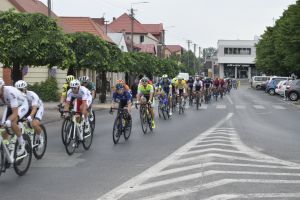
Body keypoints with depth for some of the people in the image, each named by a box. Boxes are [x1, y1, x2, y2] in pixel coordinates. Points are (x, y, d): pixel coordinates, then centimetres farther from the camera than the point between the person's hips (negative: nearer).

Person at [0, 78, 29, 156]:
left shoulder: (10, 92, -39)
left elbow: (15, 113, -43)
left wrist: (8, 121, -60)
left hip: (22, 105, -6)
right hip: (9, 106, 6)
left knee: (12, 123, -31)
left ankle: (21, 143, -10)